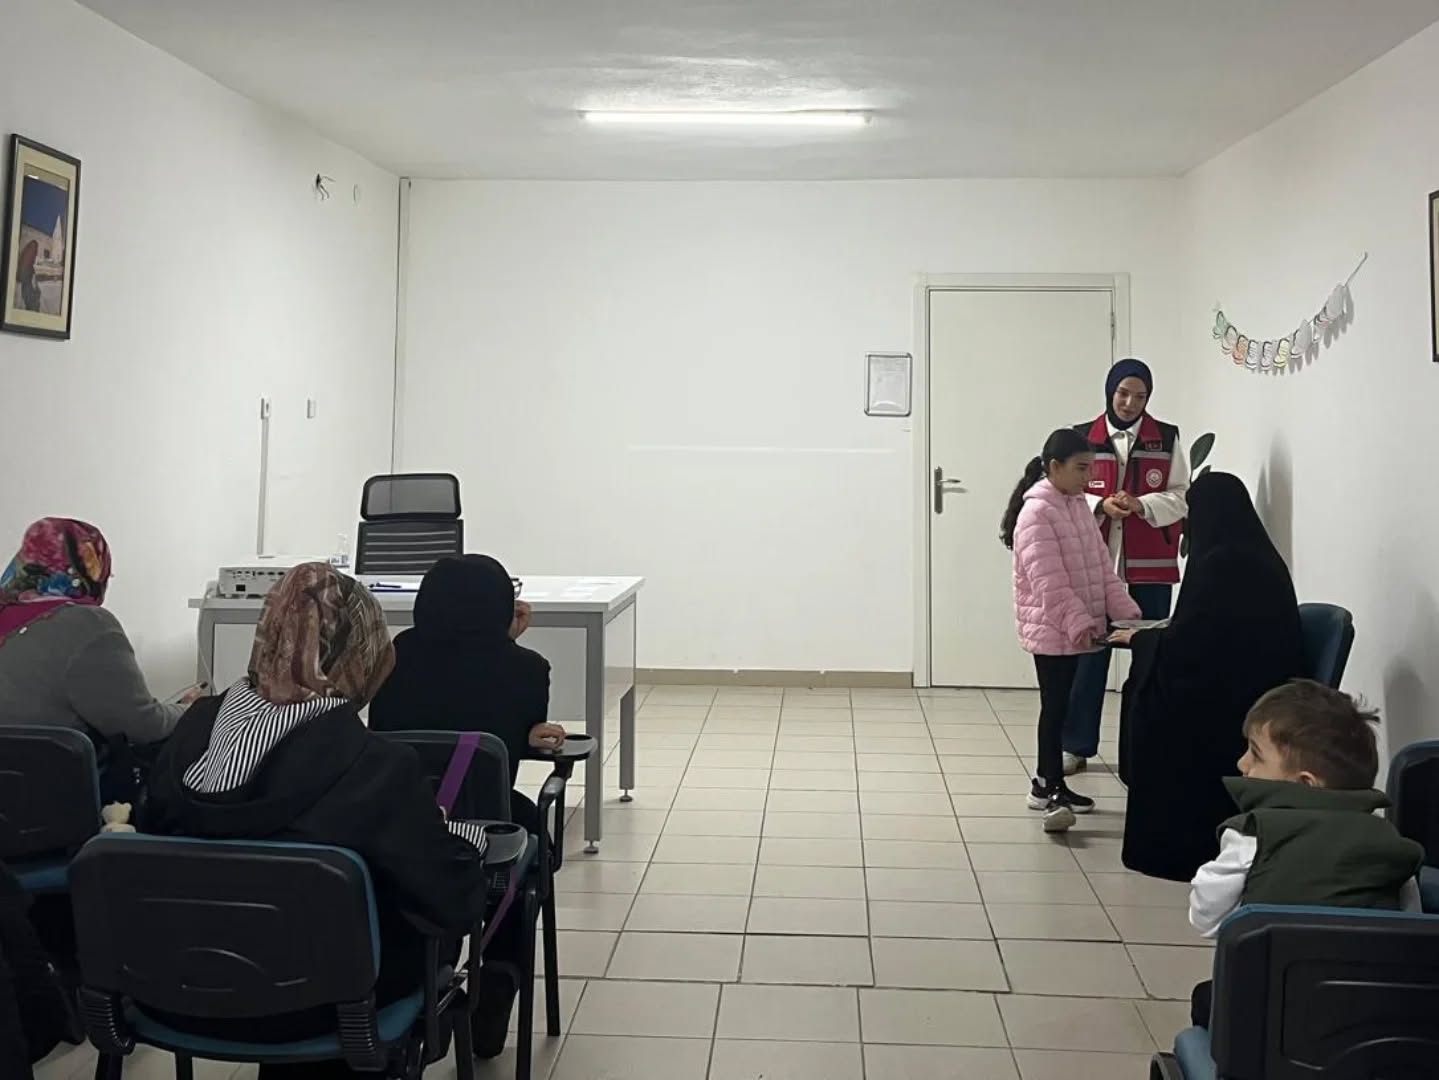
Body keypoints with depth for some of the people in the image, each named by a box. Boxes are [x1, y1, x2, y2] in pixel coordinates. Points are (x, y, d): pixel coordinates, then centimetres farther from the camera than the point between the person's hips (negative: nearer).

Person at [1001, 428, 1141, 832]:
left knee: (1060, 705, 13)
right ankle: (1052, 789, 1)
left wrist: (1126, 611, 3)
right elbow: (1048, 580, -22)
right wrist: (1078, 622, -26)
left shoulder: (1078, 505, 12)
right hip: (1051, 629, -8)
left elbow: (1101, 565, 11)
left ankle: (1047, 783, 22)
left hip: (1075, 628, 8)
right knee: (1055, 706, -5)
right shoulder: (1036, 512, -16)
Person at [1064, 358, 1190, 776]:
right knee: (1090, 651, 4)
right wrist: (1100, 506, -15)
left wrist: (1142, 505, -17)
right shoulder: (1083, 437, 4)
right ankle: (1077, 746, 13)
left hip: (1150, 567, 0)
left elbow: (1181, 497, 1)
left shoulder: (1167, 438, 4)